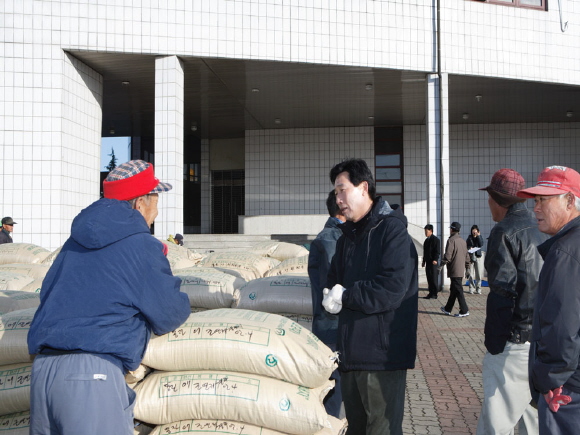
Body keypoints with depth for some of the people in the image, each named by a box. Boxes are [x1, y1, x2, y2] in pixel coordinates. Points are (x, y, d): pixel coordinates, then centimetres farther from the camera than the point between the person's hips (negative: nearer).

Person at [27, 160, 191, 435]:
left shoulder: (76, 241, 16)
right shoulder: (142, 246, -2)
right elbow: (169, 317, 1)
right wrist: (182, 305, 26)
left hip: (41, 370, 7)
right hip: (94, 371, -7)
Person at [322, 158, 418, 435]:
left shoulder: (392, 231, -12)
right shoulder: (348, 237, 15)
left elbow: (391, 291, -23)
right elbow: (333, 284, 17)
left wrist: (345, 296, -12)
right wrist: (330, 299, -6)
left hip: (382, 356, -8)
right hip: (350, 353, 8)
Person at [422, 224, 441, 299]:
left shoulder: (435, 239, -7)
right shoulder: (427, 240, 19)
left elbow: (438, 251, -13)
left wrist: (435, 260, -22)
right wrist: (424, 261, 23)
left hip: (433, 262, -8)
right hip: (428, 262, 8)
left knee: (434, 278, -5)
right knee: (429, 278, 8)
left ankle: (434, 294, -2)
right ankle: (431, 293, 13)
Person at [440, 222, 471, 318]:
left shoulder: (451, 240, -14)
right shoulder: (463, 241, 12)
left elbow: (448, 255, -19)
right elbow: (466, 256, 17)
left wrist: (441, 265, -11)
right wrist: (467, 267, 24)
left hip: (454, 270, -8)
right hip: (461, 270, 8)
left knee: (458, 291, -5)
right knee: (453, 290, 16)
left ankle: (464, 311, -5)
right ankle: (448, 309, 26)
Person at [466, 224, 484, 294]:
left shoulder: (479, 237, 9)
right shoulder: (469, 237, 9)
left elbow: (481, 245, -7)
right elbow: (466, 246, 9)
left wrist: (478, 236, -10)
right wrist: (469, 248, -12)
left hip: (478, 256, 0)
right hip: (471, 256, 0)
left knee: (479, 274, -2)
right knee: (471, 274, -2)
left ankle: (478, 289, 5)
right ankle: (471, 289, 5)